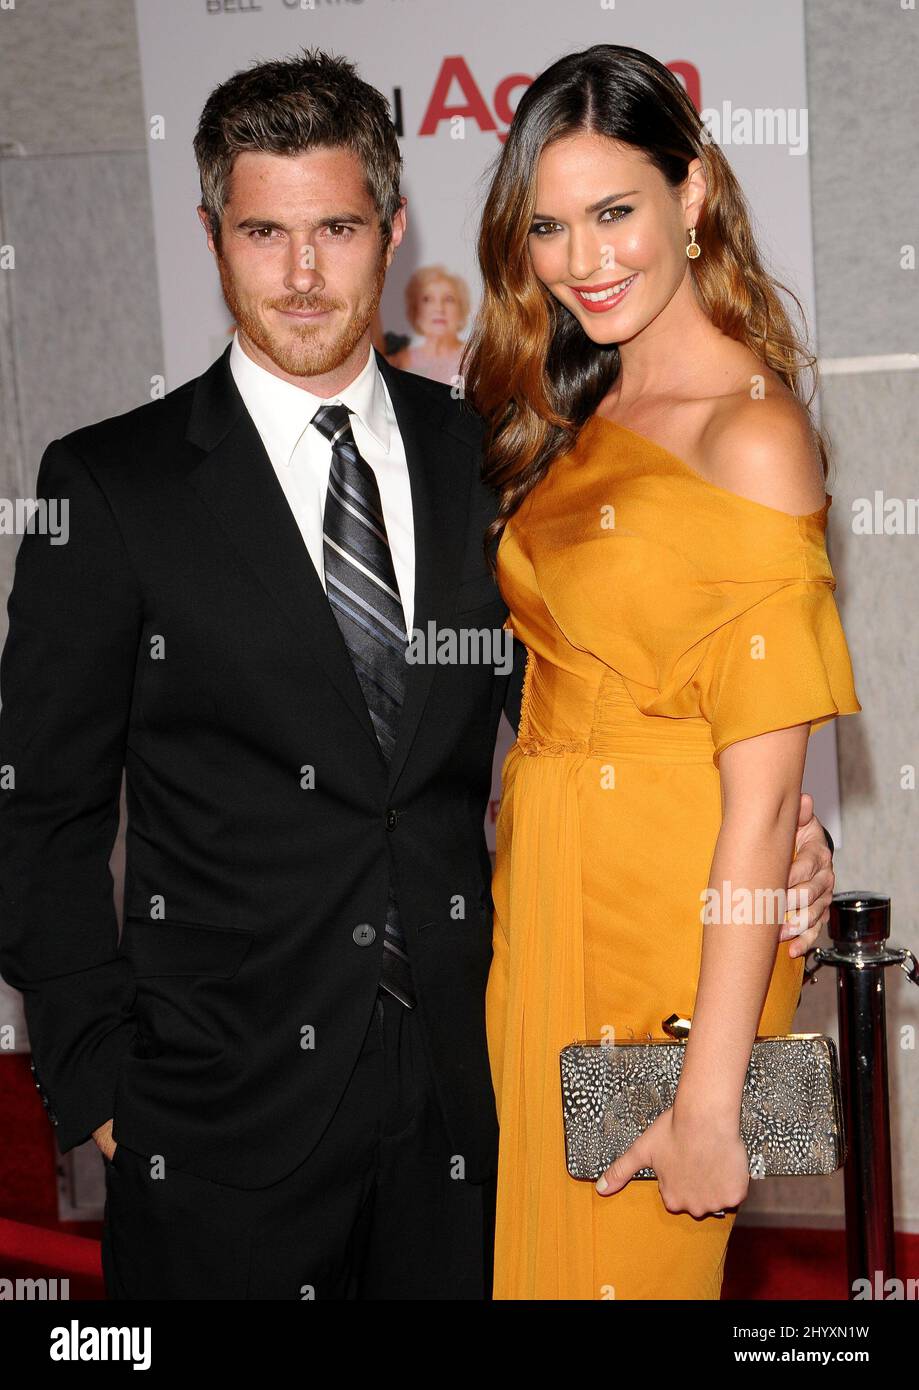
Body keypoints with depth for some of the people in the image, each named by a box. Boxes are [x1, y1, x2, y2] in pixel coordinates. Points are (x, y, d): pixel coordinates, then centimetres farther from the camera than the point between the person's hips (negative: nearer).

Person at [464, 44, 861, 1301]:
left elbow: (764, 797, -21)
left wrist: (710, 1098, -22)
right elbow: (558, 672, 9)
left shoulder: (753, 435, -17)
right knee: (539, 1237, 18)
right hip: (541, 893, 7)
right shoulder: (577, 420, 10)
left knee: (627, 1261, 9)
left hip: (672, 915, -7)